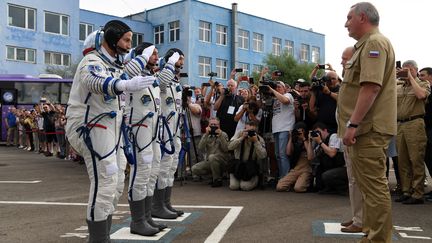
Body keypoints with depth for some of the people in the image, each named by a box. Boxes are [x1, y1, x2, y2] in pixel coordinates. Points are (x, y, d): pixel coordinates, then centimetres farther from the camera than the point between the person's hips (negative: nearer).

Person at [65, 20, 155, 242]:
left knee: (116, 184, 13)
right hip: (92, 129, -10)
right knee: (105, 184, -14)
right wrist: (126, 85, -60)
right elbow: (96, 82, -40)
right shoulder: (92, 62, -16)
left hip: (110, 130, 10)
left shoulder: (114, 64, 14)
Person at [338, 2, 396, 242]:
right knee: (369, 185, 16)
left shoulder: (374, 43, -11)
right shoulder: (367, 45, 22)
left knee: (373, 186, -8)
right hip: (365, 128, 11)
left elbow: (371, 87, -23)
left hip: (368, 128, -11)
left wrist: (352, 124, -25)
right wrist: (353, 125, 24)